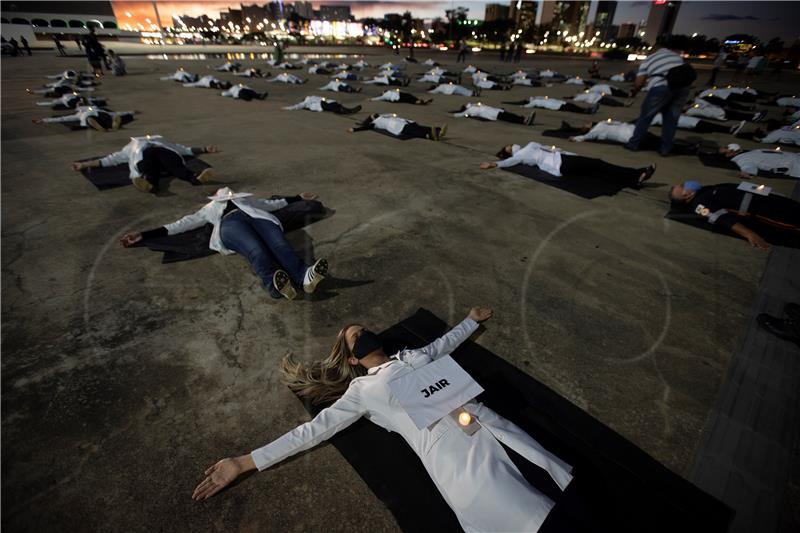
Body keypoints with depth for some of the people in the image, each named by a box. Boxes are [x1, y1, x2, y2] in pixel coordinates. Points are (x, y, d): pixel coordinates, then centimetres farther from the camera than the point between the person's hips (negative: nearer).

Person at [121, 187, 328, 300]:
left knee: (279, 244, -35)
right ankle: (274, 284, -66)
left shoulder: (246, 197, 46)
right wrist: (143, 235, 21)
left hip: (257, 216, 2)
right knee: (256, 250, -38)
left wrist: (299, 197, 45)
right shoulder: (209, 208, 41)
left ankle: (305, 276, -63)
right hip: (230, 221, -1)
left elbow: (274, 202, 45)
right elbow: (181, 224, 31)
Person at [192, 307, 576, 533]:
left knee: (565, 478, -6)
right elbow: (314, 430, 10)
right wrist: (244, 462, 7)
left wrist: (472, 319, 56)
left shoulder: (414, 354, 23)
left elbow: (445, 342, 41)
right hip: (445, 448, -5)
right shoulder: (362, 391, 11)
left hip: (481, 421, 5)